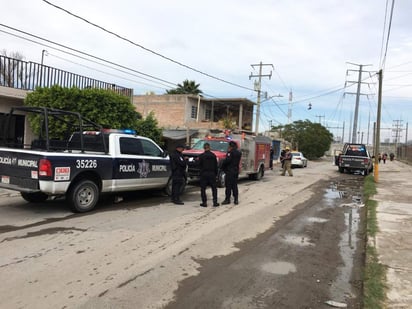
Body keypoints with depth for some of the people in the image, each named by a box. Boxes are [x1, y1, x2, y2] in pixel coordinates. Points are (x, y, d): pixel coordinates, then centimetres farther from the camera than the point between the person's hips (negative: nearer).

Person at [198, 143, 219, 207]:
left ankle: (204, 202, 5)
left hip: (204, 174, -2)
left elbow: (200, 166, -1)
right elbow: (216, 166, 5)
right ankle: (215, 202, 8)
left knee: (203, 189, 6)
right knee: (214, 188, 10)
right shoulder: (213, 155, 0)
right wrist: (216, 173, 12)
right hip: (212, 174, 2)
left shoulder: (201, 156, -6)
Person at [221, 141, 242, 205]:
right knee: (234, 186, 12)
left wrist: (223, 166, -3)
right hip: (236, 171, 8)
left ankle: (227, 199, 0)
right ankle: (236, 200, 13)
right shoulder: (239, 153, 13)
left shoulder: (231, 152, -13)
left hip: (230, 171, -8)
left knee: (228, 186, -2)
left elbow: (227, 160, -21)